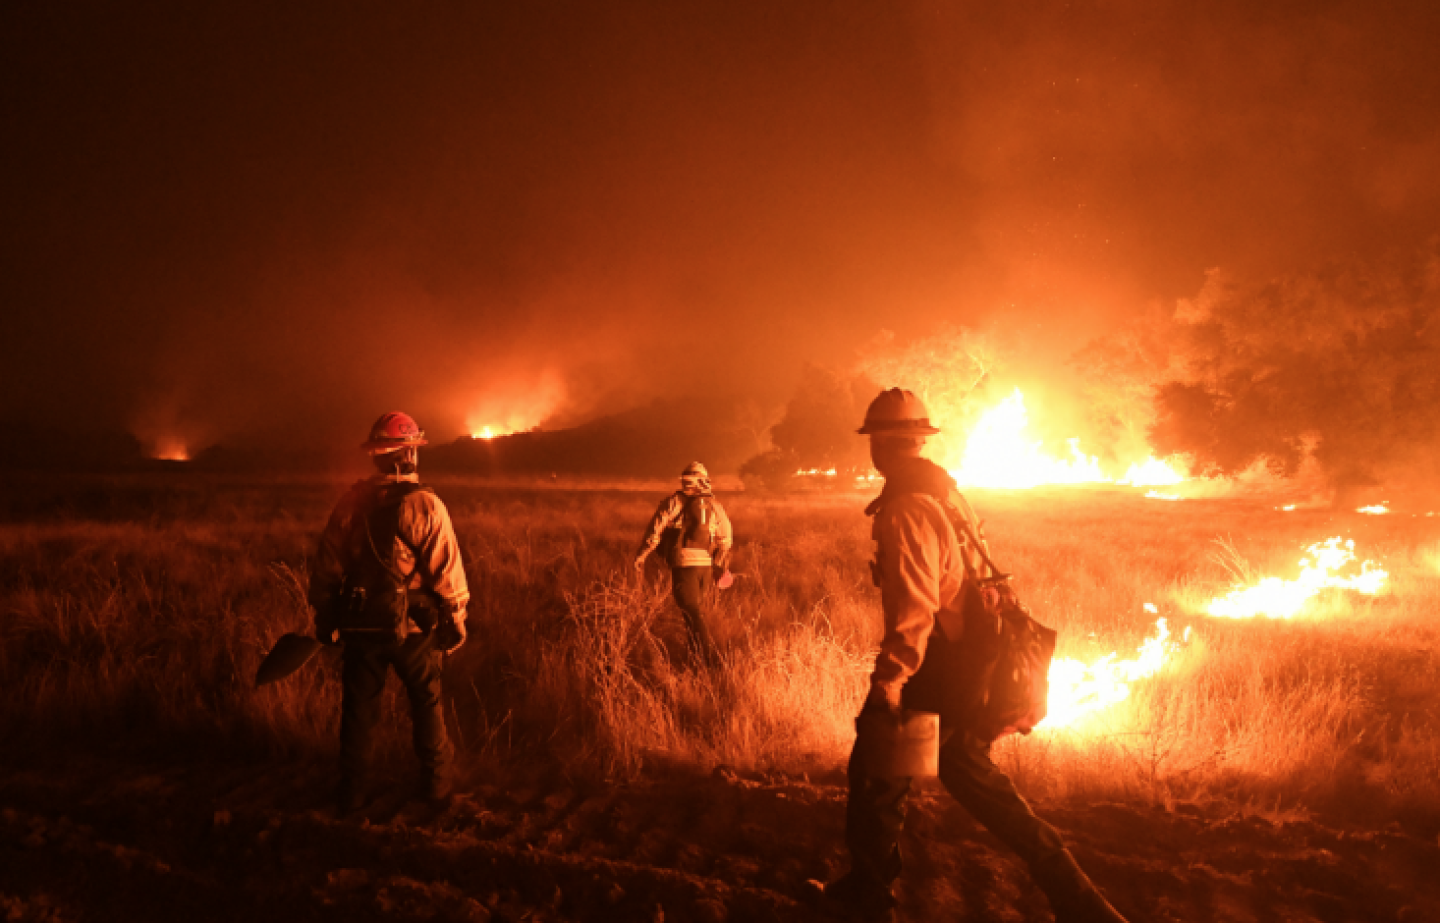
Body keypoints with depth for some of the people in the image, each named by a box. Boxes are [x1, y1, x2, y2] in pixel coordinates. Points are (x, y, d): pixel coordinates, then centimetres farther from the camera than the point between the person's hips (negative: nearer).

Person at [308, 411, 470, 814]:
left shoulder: (350, 502, -3)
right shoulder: (425, 505, -15)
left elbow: (327, 566, 3)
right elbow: (447, 570, -14)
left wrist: (325, 617, 14)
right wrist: (456, 620, -3)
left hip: (361, 625, 3)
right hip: (412, 626, -2)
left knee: (359, 706, 15)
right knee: (427, 704, 15)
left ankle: (352, 789, 24)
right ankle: (436, 783, 24)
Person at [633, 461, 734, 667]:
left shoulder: (676, 501, 3)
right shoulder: (714, 505, 13)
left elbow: (656, 528, -4)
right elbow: (726, 539, 15)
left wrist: (641, 554, 3)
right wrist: (718, 565, 25)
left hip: (683, 562, -4)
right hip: (706, 564, 4)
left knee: (692, 614, -4)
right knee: (697, 609, 22)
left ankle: (712, 660, -11)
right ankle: (695, 652, 31)